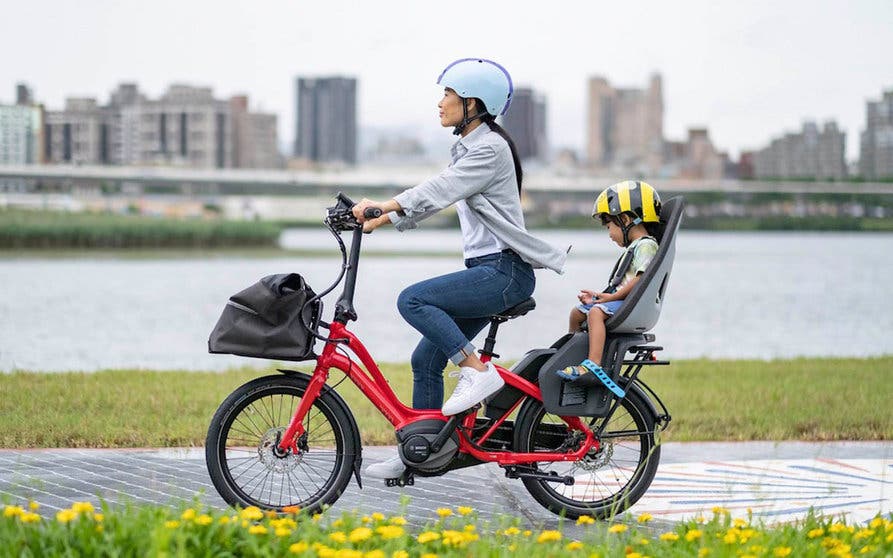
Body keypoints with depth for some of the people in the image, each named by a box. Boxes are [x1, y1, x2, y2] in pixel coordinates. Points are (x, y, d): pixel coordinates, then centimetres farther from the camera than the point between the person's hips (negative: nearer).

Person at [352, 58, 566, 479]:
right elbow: (435, 196, 18)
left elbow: (438, 191, -24)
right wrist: (380, 219, 9)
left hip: (503, 273, -10)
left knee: (413, 300, -23)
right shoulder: (468, 147, 18)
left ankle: (477, 372, -15)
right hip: (488, 273, 10)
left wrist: (383, 206, -31)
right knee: (426, 359, 7)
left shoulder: (490, 148, -12)